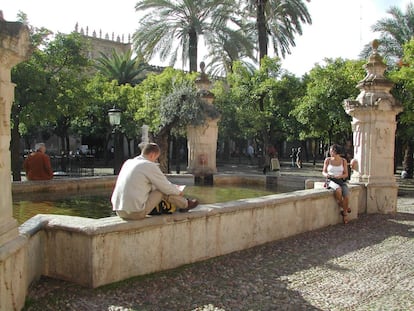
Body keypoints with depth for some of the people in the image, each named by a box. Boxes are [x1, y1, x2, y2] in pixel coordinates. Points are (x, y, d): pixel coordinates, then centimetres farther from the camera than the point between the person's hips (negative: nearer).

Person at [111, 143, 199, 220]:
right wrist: (179, 192, 20)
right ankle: (185, 204, 24)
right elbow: (167, 188, -2)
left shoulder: (128, 162, 14)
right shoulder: (149, 165, -9)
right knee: (163, 191, 4)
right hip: (136, 213, -8)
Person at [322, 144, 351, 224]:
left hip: (341, 181, 1)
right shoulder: (327, 160, 3)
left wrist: (339, 176, -17)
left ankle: (344, 213, -4)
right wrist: (326, 174, -15)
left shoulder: (343, 161, 3)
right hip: (331, 181, -1)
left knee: (346, 195, -27)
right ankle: (342, 207, -14)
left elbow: (346, 174, 3)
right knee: (338, 190, -37)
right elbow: (323, 171, 8)